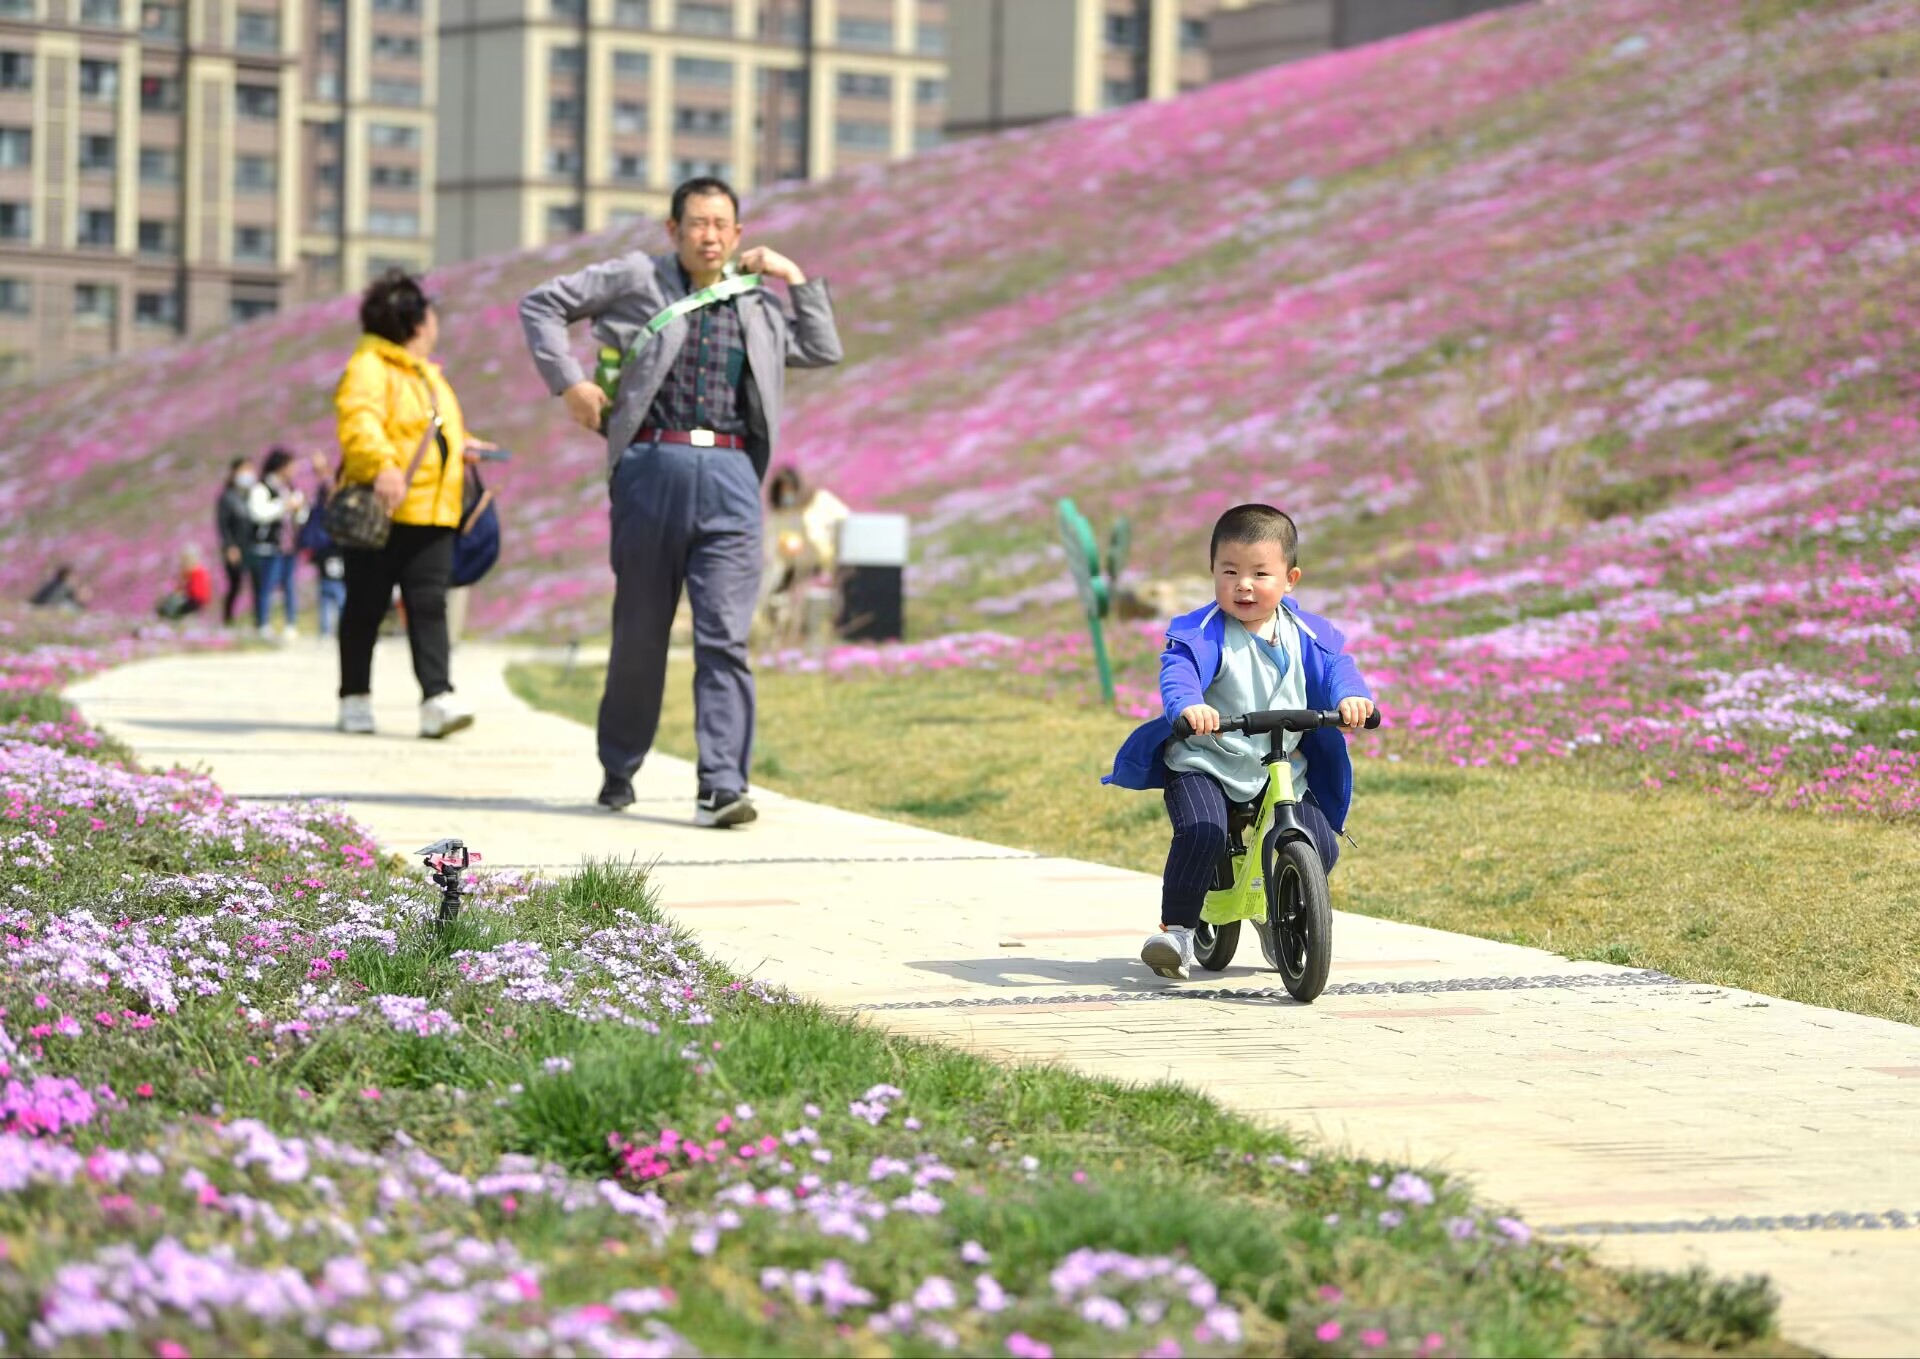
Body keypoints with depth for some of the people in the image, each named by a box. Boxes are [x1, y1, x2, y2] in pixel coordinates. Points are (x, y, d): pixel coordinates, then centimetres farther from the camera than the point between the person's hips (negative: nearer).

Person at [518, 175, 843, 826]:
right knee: (640, 631, 8)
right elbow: (541, 304, 9)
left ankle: (722, 787, -13)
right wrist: (568, 382, -1)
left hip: (730, 478, 2)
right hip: (652, 467, -1)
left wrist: (799, 281, 17)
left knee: (725, 636, -9)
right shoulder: (636, 280, 7)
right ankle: (618, 769, 25)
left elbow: (824, 351, 27)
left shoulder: (756, 305, 17)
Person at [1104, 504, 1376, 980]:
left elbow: (1334, 666, -4)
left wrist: (1350, 695, -28)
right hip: (1203, 762, -4)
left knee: (1320, 847, -7)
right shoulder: (1203, 631, -13)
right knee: (1201, 834, -30)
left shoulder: (1304, 633, 1)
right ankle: (1176, 930, -13)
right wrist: (1187, 705, -51)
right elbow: (1179, 669, -28)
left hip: (1284, 767, 4)